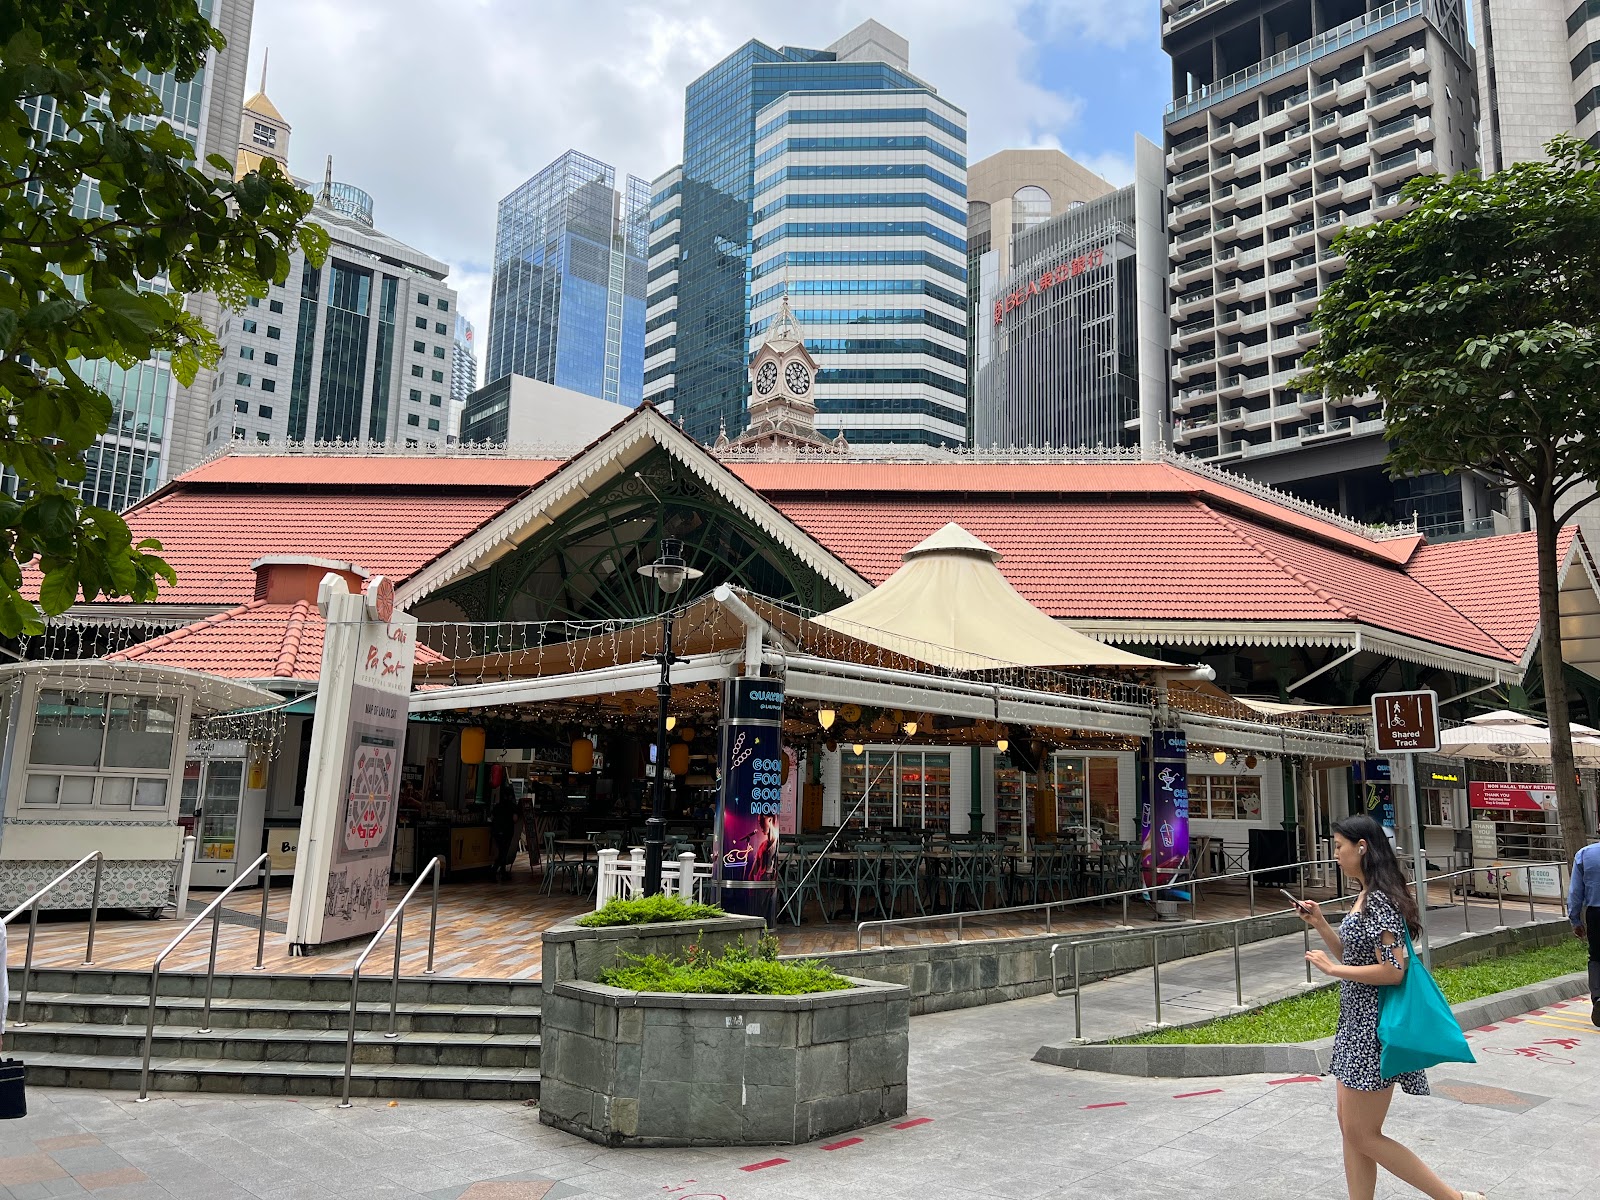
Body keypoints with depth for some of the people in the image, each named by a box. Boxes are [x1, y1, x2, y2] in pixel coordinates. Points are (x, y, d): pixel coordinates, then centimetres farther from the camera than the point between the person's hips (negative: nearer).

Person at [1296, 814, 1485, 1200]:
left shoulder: (1379, 900, -20)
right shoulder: (1366, 896, 10)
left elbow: (1391, 970, -24)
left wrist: (1331, 968, -17)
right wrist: (1320, 924, 6)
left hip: (1375, 1026, -10)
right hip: (1357, 1023, 10)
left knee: (1363, 1134, -1)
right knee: (1349, 1125, 14)